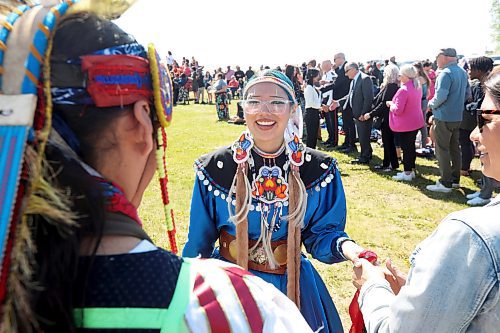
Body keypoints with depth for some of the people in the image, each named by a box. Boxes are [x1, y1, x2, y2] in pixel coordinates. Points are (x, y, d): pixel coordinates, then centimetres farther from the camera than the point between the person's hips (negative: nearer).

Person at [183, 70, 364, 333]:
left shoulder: (318, 170, -10)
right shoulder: (215, 168, -12)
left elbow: (321, 233, -6)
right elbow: (199, 242, -2)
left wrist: (344, 246, -28)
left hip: (294, 288, 1)